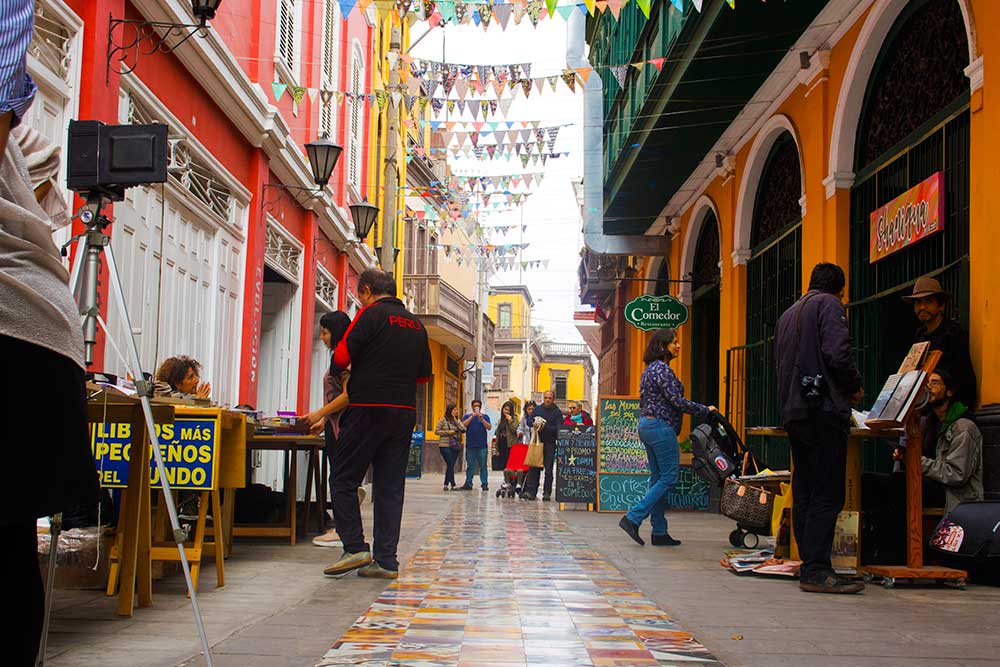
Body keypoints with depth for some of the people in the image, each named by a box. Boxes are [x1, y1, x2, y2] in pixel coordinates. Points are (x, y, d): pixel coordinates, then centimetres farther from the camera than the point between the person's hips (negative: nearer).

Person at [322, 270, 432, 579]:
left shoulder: (371, 314, -6)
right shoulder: (416, 325, 15)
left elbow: (341, 357, -11)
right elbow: (425, 373, 20)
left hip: (368, 409, -6)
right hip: (404, 412, 6)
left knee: (344, 479, 4)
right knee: (390, 486, 7)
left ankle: (355, 547, -4)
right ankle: (386, 560, 6)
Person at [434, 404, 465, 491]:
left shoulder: (458, 420, 11)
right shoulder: (443, 420, -2)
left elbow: (463, 429, -2)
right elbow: (436, 431, -2)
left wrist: (456, 420, -6)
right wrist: (447, 432, -12)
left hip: (456, 447, 5)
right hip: (445, 446, -5)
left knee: (450, 466, 7)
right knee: (450, 465, -11)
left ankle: (446, 485, 15)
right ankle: (453, 485, -9)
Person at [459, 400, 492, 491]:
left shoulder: (485, 417, 10)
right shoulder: (467, 416, 12)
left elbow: (489, 427, -2)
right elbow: (463, 425, -5)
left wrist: (481, 418, -14)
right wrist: (472, 416, -12)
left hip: (482, 446, -1)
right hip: (470, 446, 1)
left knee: (483, 466, -1)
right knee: (470, 466, 3)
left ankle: (484, 484, 0)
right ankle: (468, 484, 6)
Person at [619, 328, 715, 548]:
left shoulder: (650, 368, 16)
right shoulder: (662, 369, -14)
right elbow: (677, 401, -18)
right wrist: (706, 410, -7)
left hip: (646, 425, 10)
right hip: (661, 427, -10)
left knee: (658, 478, 10)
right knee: (669, 477, -6)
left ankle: (660, 532, 11)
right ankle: (633, 518, -11)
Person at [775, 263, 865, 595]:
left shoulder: (788, 314, 22)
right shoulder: (829, 305, -3)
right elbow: (837, 354, -17)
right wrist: (855, 387, 0)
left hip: (793, 414, 9)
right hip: (823, 410, -8)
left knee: (804, 492, 9)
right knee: (827, 494, -9)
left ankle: (810, 564, 11)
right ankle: (817, 570, -13)